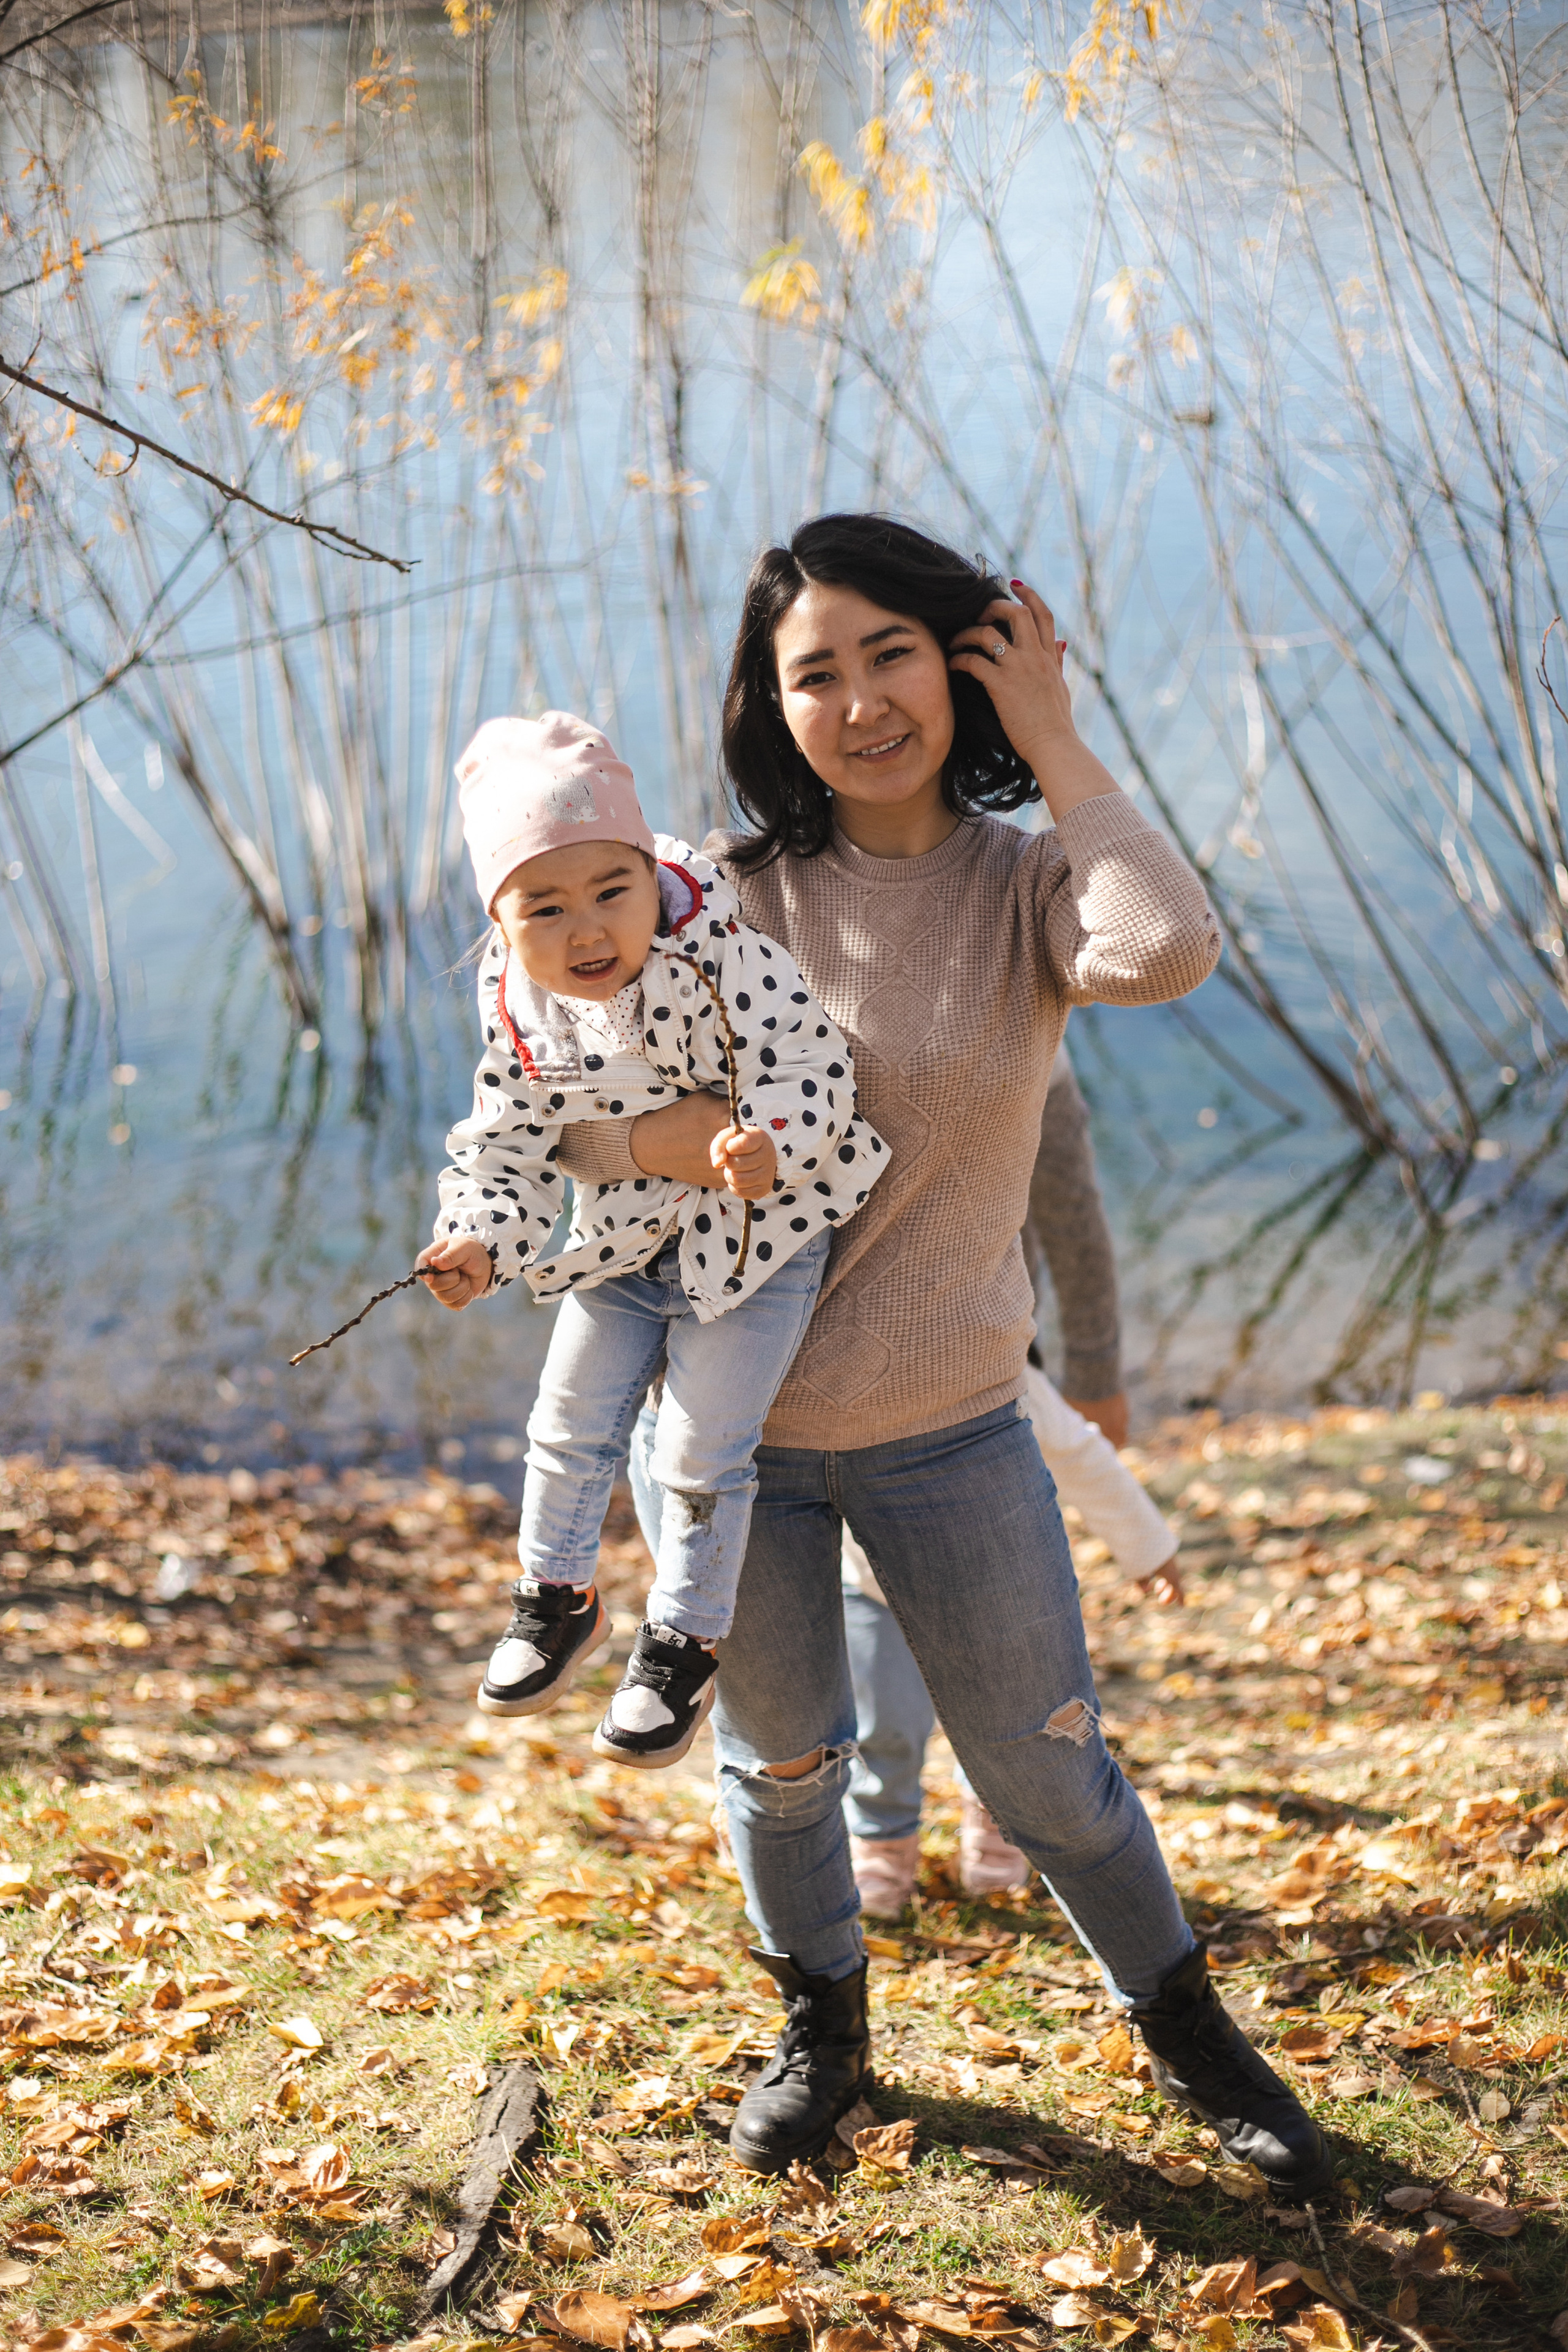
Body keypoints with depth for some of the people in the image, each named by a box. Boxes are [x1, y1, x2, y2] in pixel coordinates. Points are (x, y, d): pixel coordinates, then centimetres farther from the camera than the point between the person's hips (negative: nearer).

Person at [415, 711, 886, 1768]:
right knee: (573, 1422, 13)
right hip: (624, 1241, 5)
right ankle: (558, 1599, 37)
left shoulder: (716, 957, -28)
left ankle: (683, 1646, 19)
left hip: (753, 1233, -5)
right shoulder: (519, 1009, -10)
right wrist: (482, 1242, -14)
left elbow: (806, 1057, -26)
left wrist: (771, 1144, -44)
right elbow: (509, 1142, 0)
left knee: (703, 1453, -1)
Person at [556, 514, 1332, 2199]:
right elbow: (567, 1129, -6)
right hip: (725, 1423, 1)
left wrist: (1054, 746, -19)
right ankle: (822, 2024, 47)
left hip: (946, 1427, -1)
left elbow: (1166, 951, -30)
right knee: (779, 1761, 20)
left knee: (1048, 1771, 11)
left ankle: (1182, 2026, 37)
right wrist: (671, 1138, -27)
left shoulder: (1026, 883, -6)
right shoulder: (729, 892, -6)